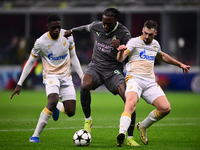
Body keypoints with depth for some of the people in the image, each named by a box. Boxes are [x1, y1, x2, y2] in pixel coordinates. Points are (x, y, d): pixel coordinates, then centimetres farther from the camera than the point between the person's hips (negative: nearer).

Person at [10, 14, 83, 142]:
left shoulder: (67, 36, -4)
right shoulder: (41, 42, -13)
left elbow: (73, 57, 9)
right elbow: (30, 62, -2)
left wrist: (82, 77, 7)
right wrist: (19, 84, -2)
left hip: (66, 77, 4)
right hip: (51, 76, -4)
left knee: (71, 112, -6)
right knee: (53, 101, -33)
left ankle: (57, 107, 33)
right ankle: (35, 135, -26)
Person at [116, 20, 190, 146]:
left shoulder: (155, 44, 19)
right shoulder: (135, 42, 0)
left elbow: (161, 56, 41)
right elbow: (120, 59, -12)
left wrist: (180, 64, 49)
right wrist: (121, 51, -35)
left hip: (150, 82, 6)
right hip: (134, 79, -6)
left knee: (166, 108, -10)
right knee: (131, 103, -35)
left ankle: (143, 126, 13)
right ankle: (122, 133, -48)